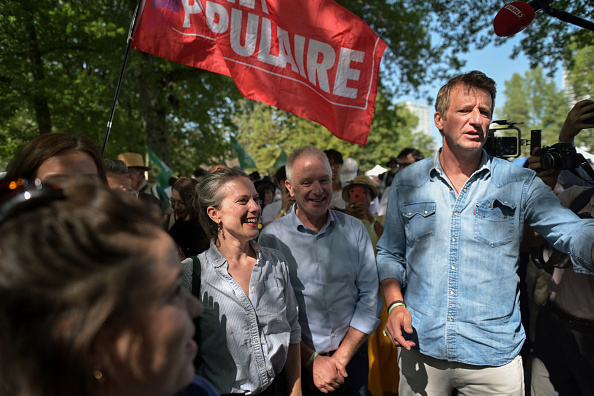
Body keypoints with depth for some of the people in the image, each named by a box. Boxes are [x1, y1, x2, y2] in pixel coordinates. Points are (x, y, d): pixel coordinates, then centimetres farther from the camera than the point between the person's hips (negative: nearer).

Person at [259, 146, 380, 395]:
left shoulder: (354, 229, -2)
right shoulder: (272, 237, -10)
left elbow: (370, 295, -4)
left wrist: (341, 357, -9)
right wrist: (312, 360, -14)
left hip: (353, 353, 2)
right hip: (299, 361, -2)